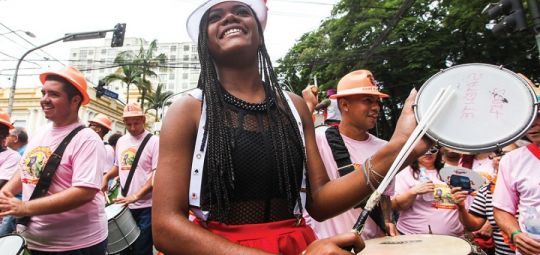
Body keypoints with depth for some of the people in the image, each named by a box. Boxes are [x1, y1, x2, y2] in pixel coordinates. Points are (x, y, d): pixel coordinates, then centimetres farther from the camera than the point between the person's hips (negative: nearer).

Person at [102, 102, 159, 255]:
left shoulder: (154, 142, -11)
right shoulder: (121, 141, 9)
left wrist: (136, 195, -23)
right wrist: (106, 176, 4)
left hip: (146, 207, -6)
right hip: (124, 205, 6)